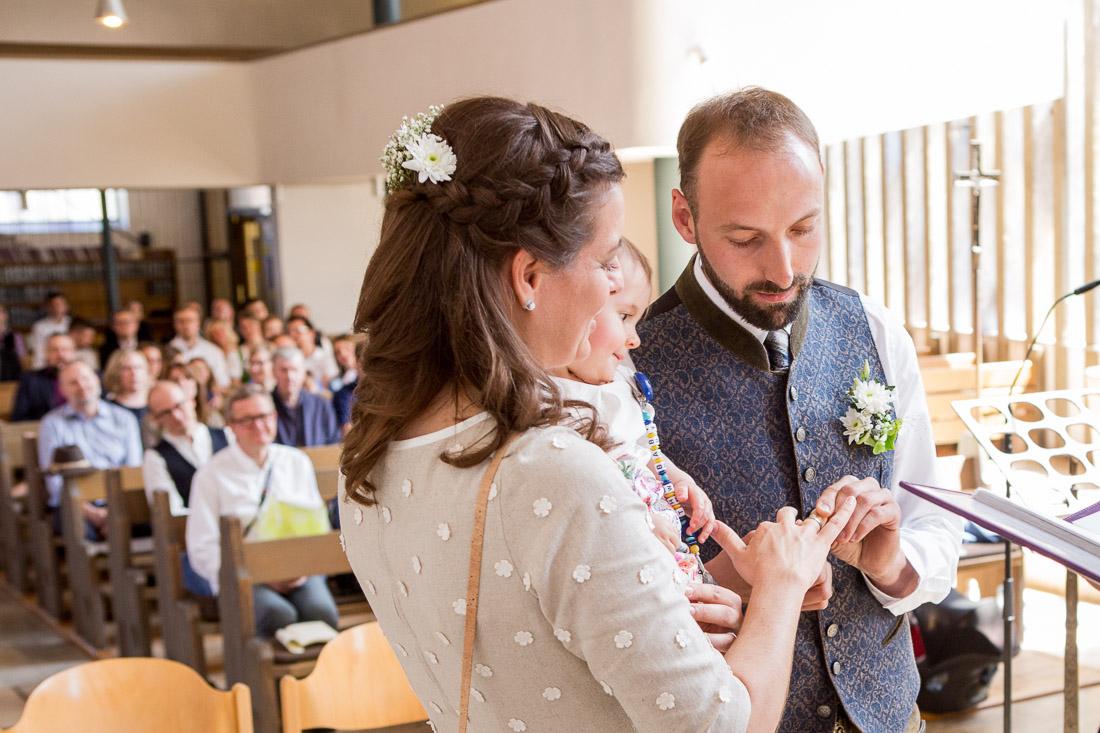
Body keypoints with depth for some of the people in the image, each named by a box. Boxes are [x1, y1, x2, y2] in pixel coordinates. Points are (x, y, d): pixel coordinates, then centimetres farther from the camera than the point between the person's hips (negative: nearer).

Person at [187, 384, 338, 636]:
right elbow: (203, 549, 0)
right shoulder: (212, 474, 4)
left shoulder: (298, 463, 15)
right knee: (280, 616, -34)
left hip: (298, 574, 2)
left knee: (321, 611, -31)